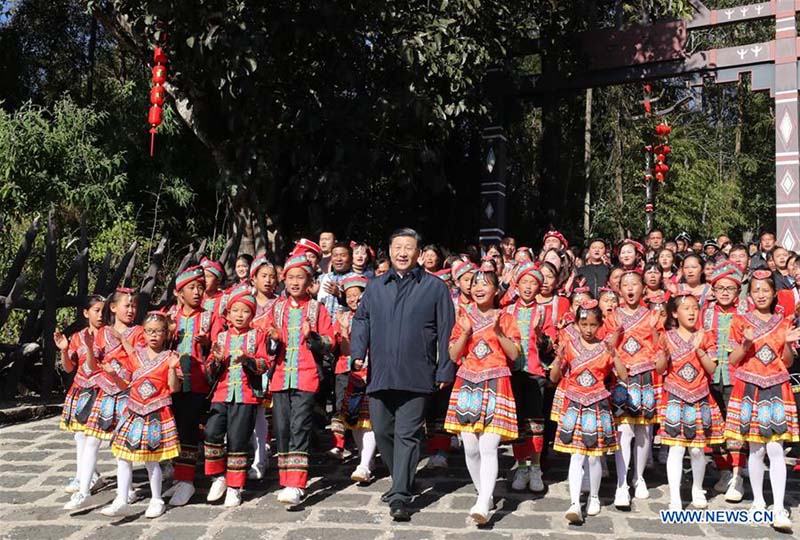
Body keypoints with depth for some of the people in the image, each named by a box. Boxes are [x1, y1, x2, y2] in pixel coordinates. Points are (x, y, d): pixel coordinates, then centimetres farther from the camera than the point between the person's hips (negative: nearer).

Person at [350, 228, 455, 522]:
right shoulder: (375, 287, 14)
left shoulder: (435, 287, 3)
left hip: (415, 376, -4)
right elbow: (361, 321, 13)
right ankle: (400, 481, 30)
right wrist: (358, 352, -4)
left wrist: (445, 370, -2)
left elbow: (445, 331, 2)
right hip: (379, 374, 4)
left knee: (407, 435, -5)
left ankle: (400, 497, -1)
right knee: (382, 432, 10)